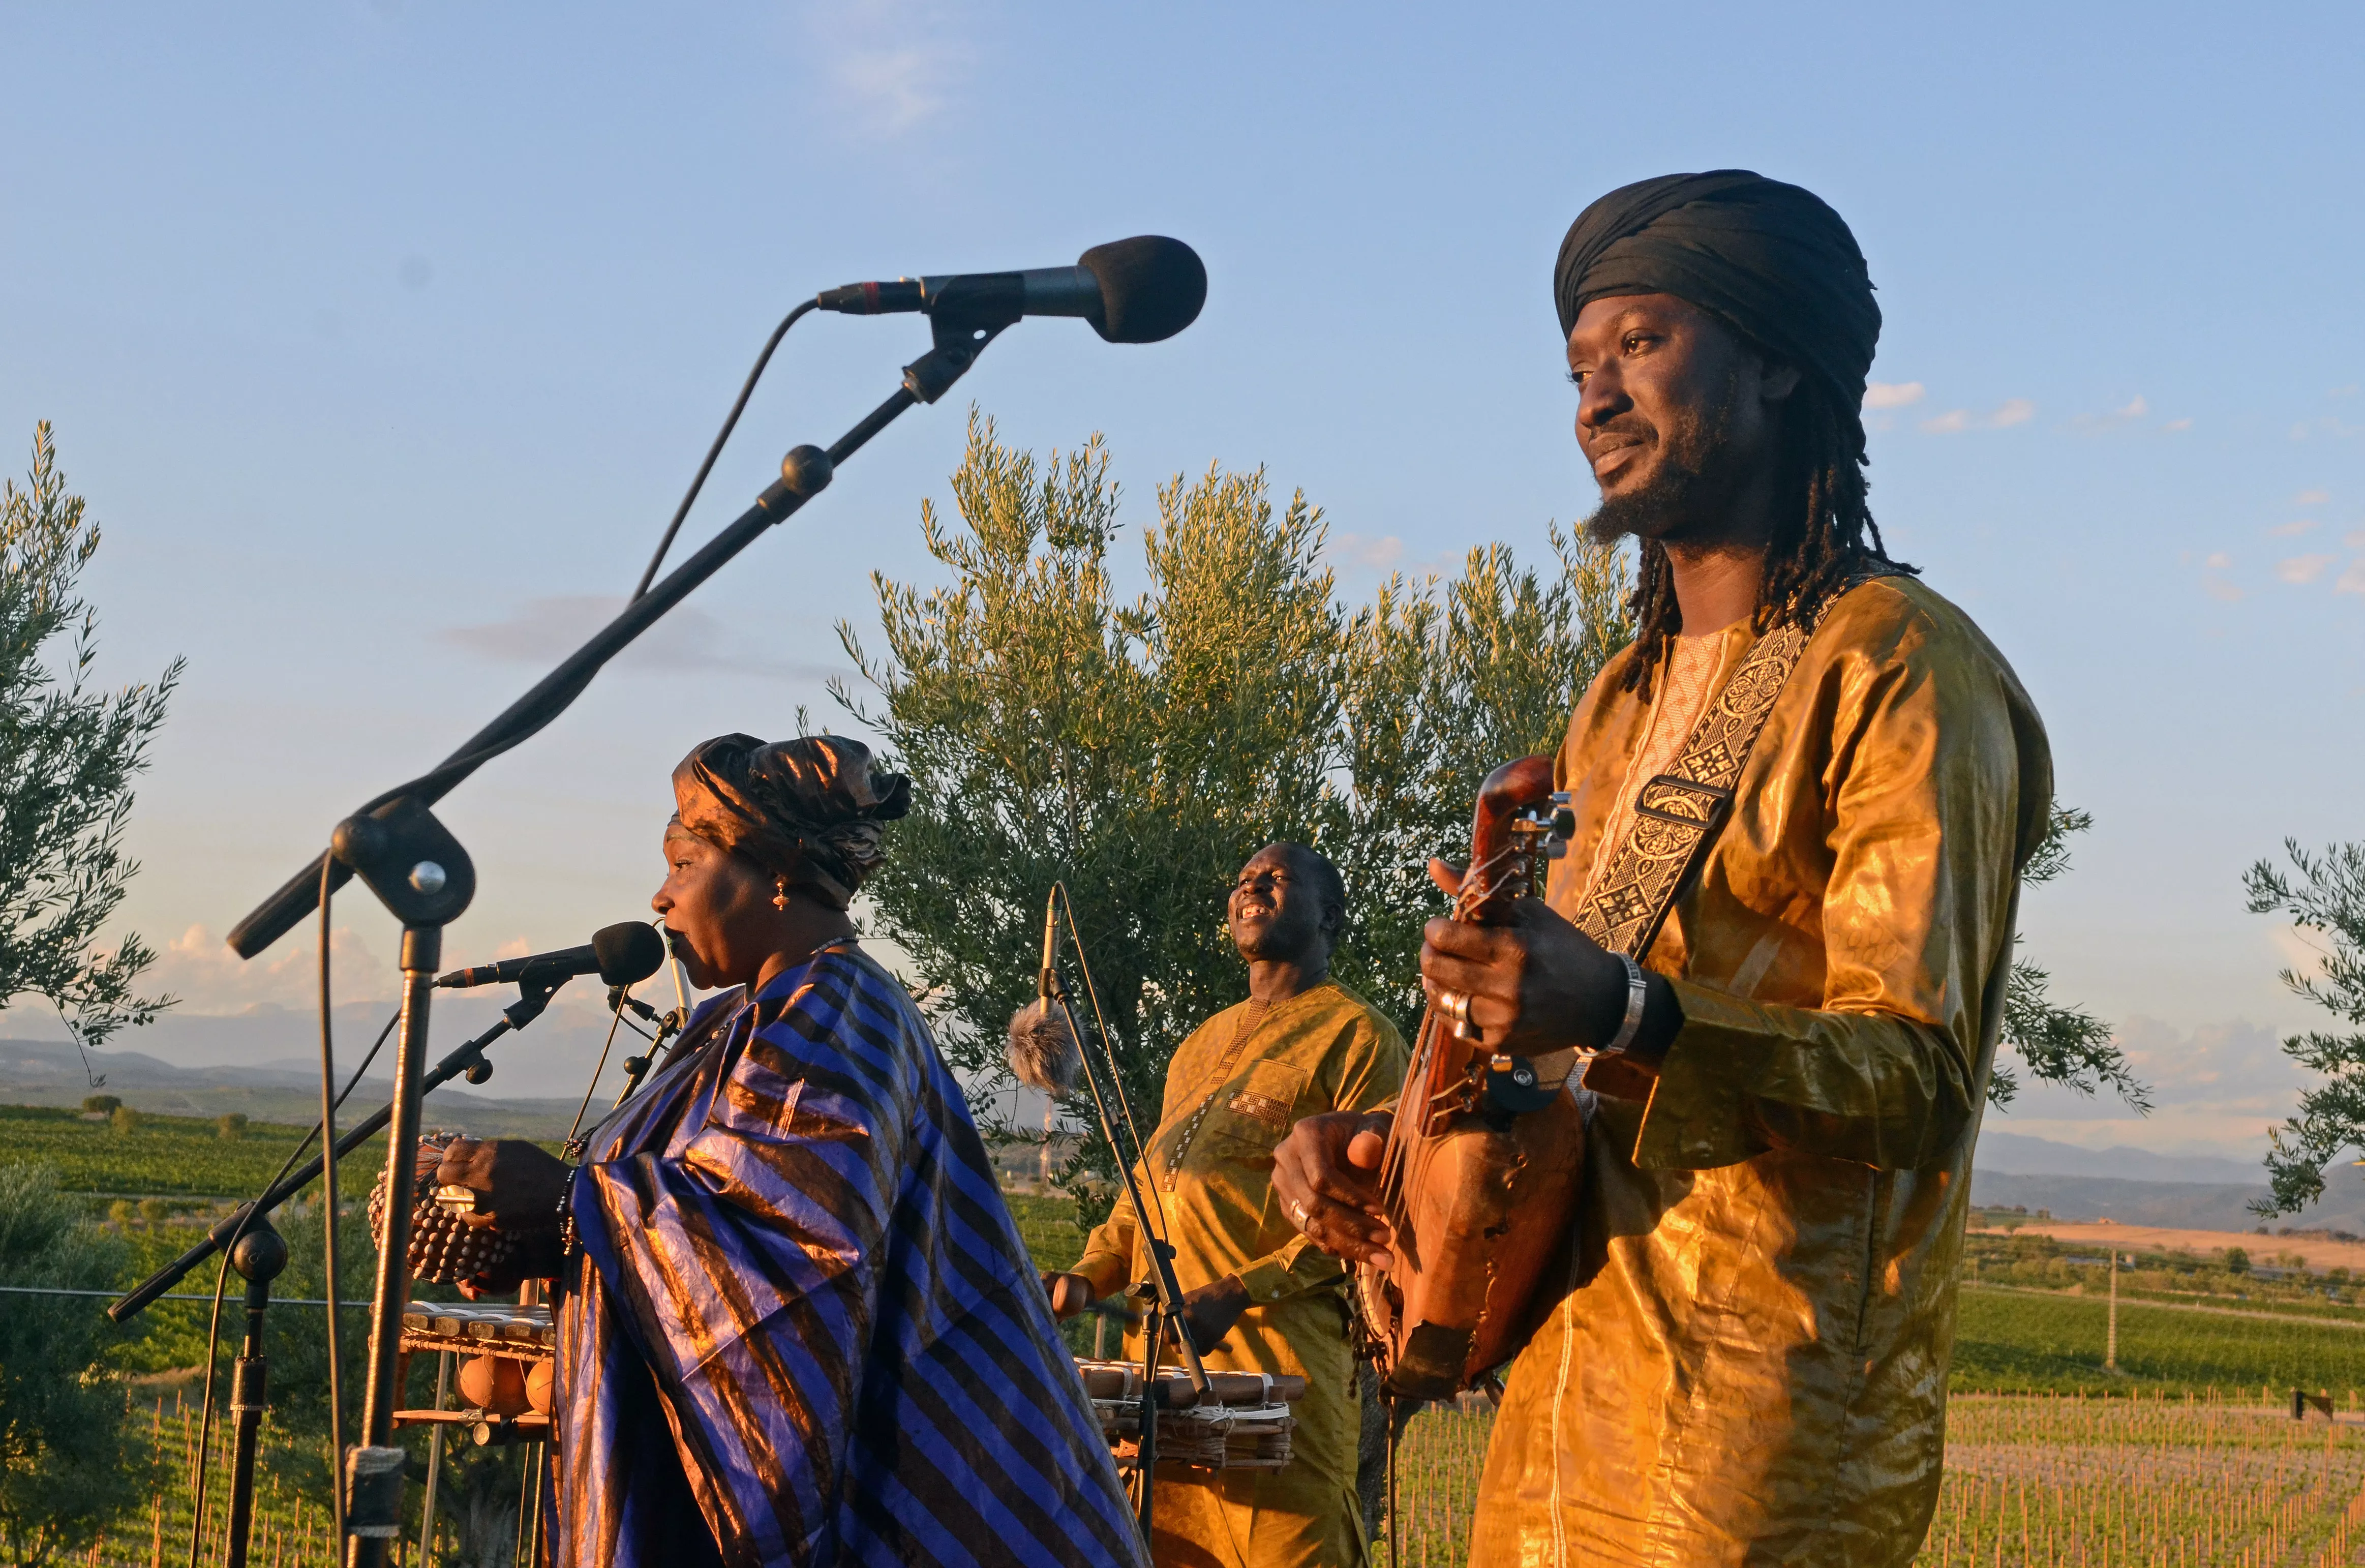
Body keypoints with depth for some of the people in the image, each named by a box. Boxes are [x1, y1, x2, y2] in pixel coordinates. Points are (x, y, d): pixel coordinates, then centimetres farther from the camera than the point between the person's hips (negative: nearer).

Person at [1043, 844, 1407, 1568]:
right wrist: (1090, 1276, 8)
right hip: (1157, 1348, 7)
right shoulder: (1203, 1042, 25)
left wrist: (1236, 1293, -20)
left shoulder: (1356, 1034, 1)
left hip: (1277, 1361, -7)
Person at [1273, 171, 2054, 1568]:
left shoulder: (1900, 669, -8)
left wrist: (1628, 1014, -32)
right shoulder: (1630, 701, 19)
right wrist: (1396, 1139, 7)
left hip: (1762, 1414, -8)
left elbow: (1921, 1075, -18)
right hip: (1570, 1379, 8)